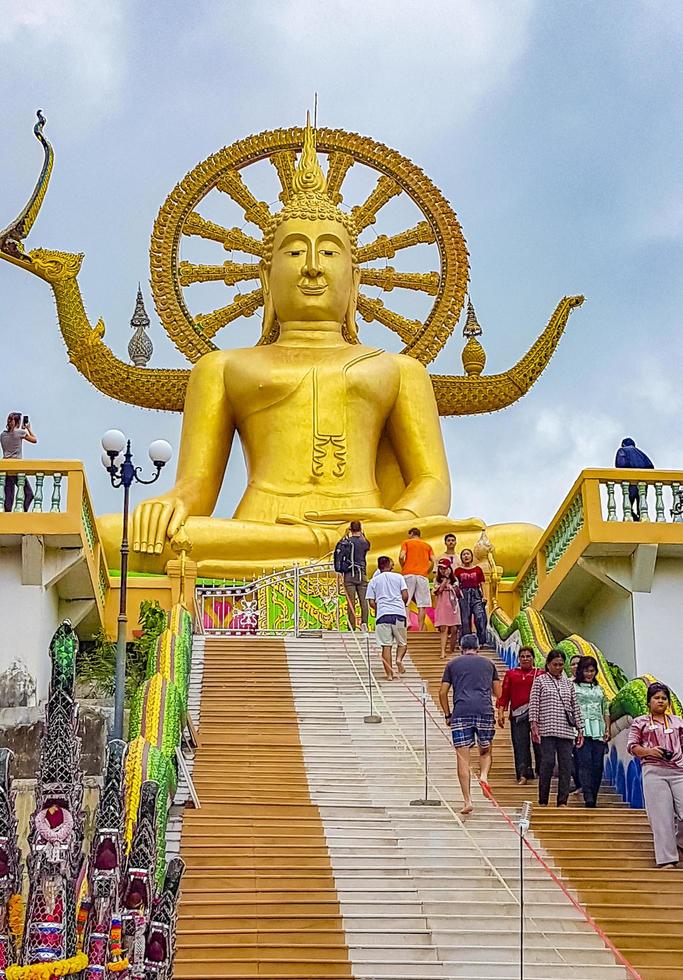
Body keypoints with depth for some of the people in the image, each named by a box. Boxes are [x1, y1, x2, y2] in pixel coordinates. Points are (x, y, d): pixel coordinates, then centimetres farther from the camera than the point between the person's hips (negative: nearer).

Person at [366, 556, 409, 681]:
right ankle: (399, 658, -15)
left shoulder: (373, 581, 11)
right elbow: (405, 595, 2)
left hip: (382, 614, 0)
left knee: (386, 645, 1)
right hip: (399, 613, 0)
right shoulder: (398, 577, 9)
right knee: (402, 642, 14)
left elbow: (371, 602, 5)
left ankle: (389, 673, -2)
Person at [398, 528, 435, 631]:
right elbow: (433, 561, 5)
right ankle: (420, 628, -4)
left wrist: (403, 568, 9)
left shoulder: (406, 542, 10)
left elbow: (401, 556, -6)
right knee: (422, 605, 0)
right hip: (423, 576, 2)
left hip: (409, 574, -2)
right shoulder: (427, 545, 18)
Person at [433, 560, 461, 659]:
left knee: (454, 629, -2)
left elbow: (458, 594, 14)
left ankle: (452, 651, 11)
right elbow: (439, 590, -13)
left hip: (453, 606, 2)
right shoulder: (437, 580, 6)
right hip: (442, 606, -2)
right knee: (444, 629, -12)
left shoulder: (454, 580, 12)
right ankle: (443, 652, -17)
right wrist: (446, 578, -10)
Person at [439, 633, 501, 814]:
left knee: (463, 758, 0)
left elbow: (443, 692, 10)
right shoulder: (488, 663, 18)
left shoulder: (452, 664, 15)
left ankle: (467, 801, -4)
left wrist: (447, 715, 19)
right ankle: (484, 774, -10)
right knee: (485, 751, 20)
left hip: (461, 712, -1)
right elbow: (498, 693, 19)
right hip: (485, 710, 1)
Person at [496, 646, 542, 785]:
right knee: (520, 745, -3)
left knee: (539, 743, -1)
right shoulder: (511, 674, 13)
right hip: (518, 715, 1)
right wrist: (501, 712, 1)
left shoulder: (540, 674, 10)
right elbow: (504, 694, 10)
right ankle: (523, 775, -2)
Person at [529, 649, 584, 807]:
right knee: (548, 762, -9)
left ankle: (562, 801, 2)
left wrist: (580, 729, 13)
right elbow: (533, 704, 0)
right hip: (547, 730, -4)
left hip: (566, 730, 4)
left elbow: (575, 707, 18)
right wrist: (534, 724, -10)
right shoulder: (540, 680, 6)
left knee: (566, 765, -2)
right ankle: (543, 801, -2)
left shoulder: (568, 683, 17)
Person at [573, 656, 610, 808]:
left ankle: (594, 797, 5)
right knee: (585, 763, -14)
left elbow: (605, 710, 21)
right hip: (582, 731, -5)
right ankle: (588, 797, -20)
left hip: (598, 732, 5)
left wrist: (607, 729, 11)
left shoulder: (599, 689, 21)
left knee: (598, 765, 0)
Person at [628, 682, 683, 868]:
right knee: (662, 816, -4)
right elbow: (632, 746, 5)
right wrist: (649, 751, -11)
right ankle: (667, 859, 0)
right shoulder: (640, 722, 9)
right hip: (654, 771, -2)